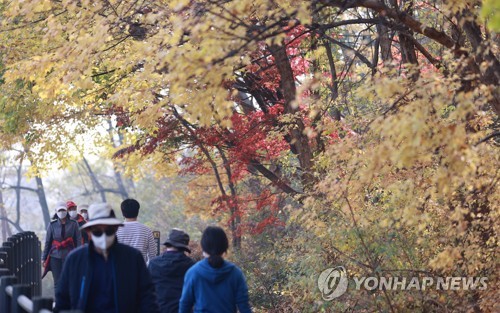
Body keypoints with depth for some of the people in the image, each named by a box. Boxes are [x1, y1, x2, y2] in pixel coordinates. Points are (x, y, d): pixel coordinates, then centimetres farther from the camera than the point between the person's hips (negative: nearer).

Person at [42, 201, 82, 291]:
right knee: (57, 282, 2)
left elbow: (78, 241, 2)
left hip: (69, 256, -1)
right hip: (55, 257, 1)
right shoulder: (52, 225, 6)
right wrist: (44, 258, 8)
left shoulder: (73, 224, 2)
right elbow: (47, 242, 9)